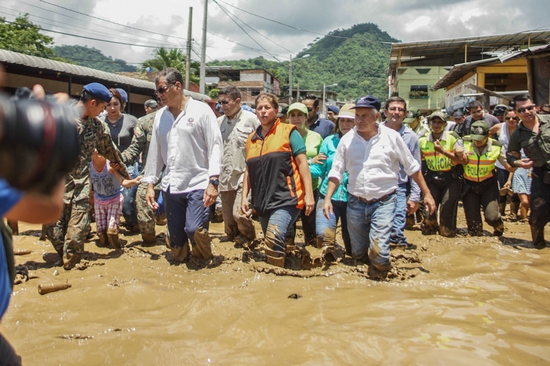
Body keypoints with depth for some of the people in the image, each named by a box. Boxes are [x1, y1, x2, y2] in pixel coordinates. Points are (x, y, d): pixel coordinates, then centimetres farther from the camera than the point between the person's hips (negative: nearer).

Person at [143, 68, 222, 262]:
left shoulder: (201, 110, -3)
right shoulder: (160, 116, 12)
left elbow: (215, 146, -7)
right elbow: (155, 151, 16)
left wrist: (213, 182, -16)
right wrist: (150, 184, 13)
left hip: (198, 184, -5)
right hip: (171, 187, 5)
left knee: (194, 229, -18)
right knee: (176, 237, 7)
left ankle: (206, 261, 10)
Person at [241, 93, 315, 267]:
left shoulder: (288, 132, -1)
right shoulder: (252, 138, 14)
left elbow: (302, 162, -5)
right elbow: (249, 170, 20)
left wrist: (309, 194, -11)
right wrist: (244, 196, 13)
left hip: (285, 199, -6)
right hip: (262, 201, 6)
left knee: (274, 237, -24)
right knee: (270, 242, 13)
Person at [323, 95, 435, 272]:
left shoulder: (391, 137, -4)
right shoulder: (347, 139, 0)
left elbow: (412, 167, 3)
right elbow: (336, 172, 3)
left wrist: (427, 194, 3)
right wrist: (328, 198, -7)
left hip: (383, 202, -2)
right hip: (355, 203, 3)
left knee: (378, 252, -16)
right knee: (358, 254, 12)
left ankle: (384, 271, 16)